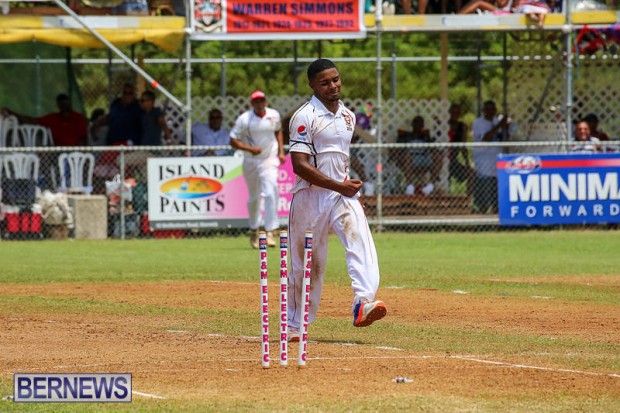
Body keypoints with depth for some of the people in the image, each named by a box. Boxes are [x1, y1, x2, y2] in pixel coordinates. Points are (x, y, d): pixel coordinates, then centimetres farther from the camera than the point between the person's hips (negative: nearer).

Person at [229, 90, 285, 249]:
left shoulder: (274, 115, 0)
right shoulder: (244, 119, -10)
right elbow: (233, 141, -9)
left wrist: (281, 151, 9)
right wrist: (249, 149, -23)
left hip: (269, 160, 1)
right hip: (251, 162, -1)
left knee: (271, 194, -17)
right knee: (254, 197, 11)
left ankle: (270, 232, -16)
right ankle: (254, 230, 32)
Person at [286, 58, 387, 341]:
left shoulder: (348, 116, 13)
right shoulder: (304, 117, -9)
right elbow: (300, 165, -16)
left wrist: (349, 186, 11)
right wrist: (339, 186, -16)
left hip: (343, 194, 5)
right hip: (310, 197, -5)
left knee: (360, 242, -21)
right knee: (305, 262, 3)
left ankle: (364, 303, -39)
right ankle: (294, 326, 18)